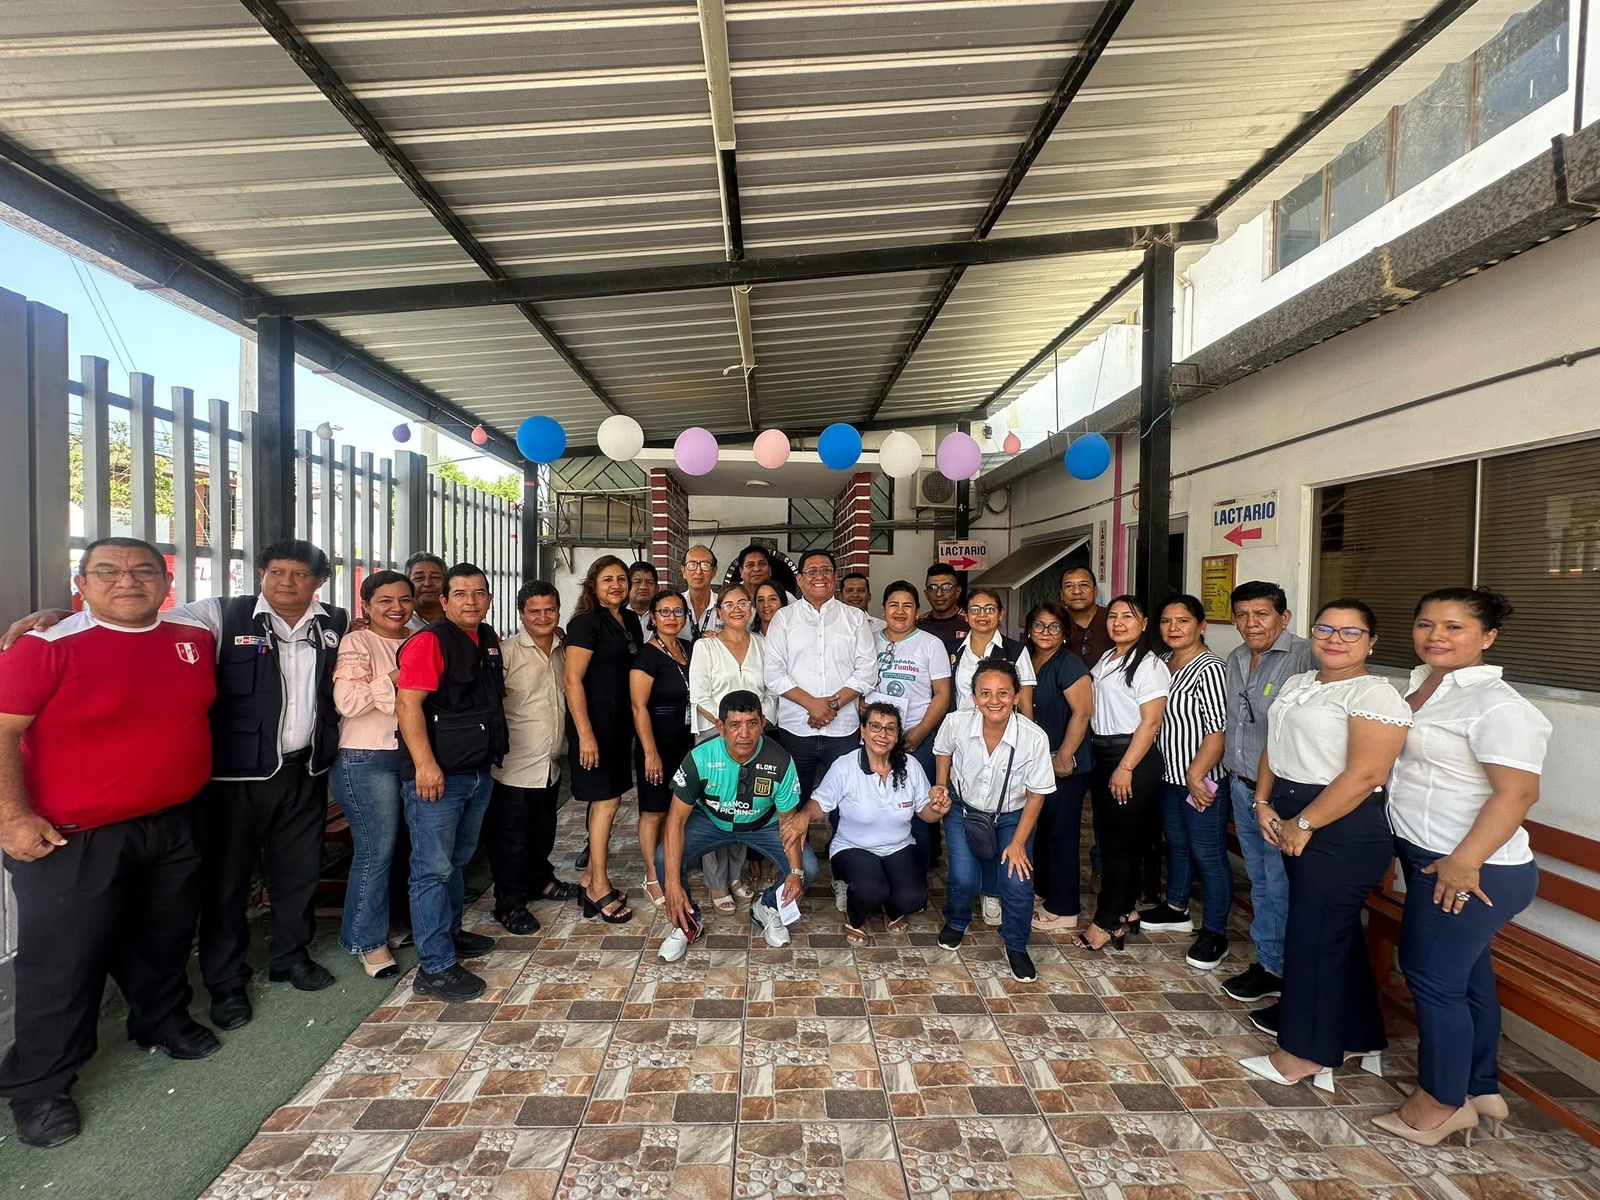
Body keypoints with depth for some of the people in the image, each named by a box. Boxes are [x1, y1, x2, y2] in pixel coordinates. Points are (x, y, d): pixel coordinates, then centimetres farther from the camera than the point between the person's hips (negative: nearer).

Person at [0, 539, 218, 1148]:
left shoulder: (194, 637, 0)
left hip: (173, 826, 5)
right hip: (73, 840, -5)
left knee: (164, 939, 21)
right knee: (63, 964, 7)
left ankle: (163, 1020, 44)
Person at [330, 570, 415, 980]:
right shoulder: (357, 643, -8)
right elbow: (347, 701, -20)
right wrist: (395, 678, -18)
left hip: (409, 756, 6)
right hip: (366, 761, -6)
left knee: (398, 845, 14)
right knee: (376, 851, -1)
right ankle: (368, 941, 16)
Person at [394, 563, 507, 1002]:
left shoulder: (489, 640, 11)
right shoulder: (430, 641, -13)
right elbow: (408, 704, -20)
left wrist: (497, 749, 22)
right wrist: (424, 763, -26)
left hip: (479, 772, 8)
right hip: (436, 775, -8)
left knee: (457, 859, 22)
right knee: (433, 868, -1)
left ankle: (451, 932, 38)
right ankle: (435, 968, 7)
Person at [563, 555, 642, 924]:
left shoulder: (631, 620, 10)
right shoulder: (586, 622, -12)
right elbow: (573, 679, -17)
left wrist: (634, 724, 13)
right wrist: (585, 735, -21)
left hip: (620, 721, 7)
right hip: (593, 720, -7)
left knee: (607, 799, 13)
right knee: (606, 801, -2)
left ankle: (592, 877, 28)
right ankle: (600, 889, 12)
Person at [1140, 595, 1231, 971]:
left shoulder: (1209, 668, -17)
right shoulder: (1163, 664, 8)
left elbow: (1217, 730, -20)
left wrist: (1196, 775, -22)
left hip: (1201, 781, -8)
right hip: (1170, 775, 8)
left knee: (1208, 854, 2)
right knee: (1177, 845, 21)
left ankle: (1214, 933, 15)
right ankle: (1176, 910, 37)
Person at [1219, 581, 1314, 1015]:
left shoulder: (1303, 657, -17)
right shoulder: (1235, 660, 10)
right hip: (1241, 787, 8)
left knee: (1283, 889, 1)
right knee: (1260, 882, 18)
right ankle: (1269, 965, 32)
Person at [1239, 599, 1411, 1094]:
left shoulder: (1374, 694, -13)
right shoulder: (1296, 684, 12)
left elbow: (1364, 774, -21)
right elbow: (1274, 748, 14)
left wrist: (1304, 824, -18)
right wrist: (1264, 802, 2)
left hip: (1342, 832, -8)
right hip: (1295, 822, 8)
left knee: (1314, 937, 1)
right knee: (1337, 933, 18)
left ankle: (1305, 1054, 17)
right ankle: (1358, 1040, 34)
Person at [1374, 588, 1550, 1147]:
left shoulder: (1495, 706, -19)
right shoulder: (1421, 684, 7)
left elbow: (1517, 792, -24)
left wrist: (1464, 861, -26)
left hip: (1472, 872, -9)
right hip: (1430, 858, 9)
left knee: (1433, 977, 3)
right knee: (1467, 974, 20)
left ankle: (1443, 1101, 22)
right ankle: (1481, 1088, 37)